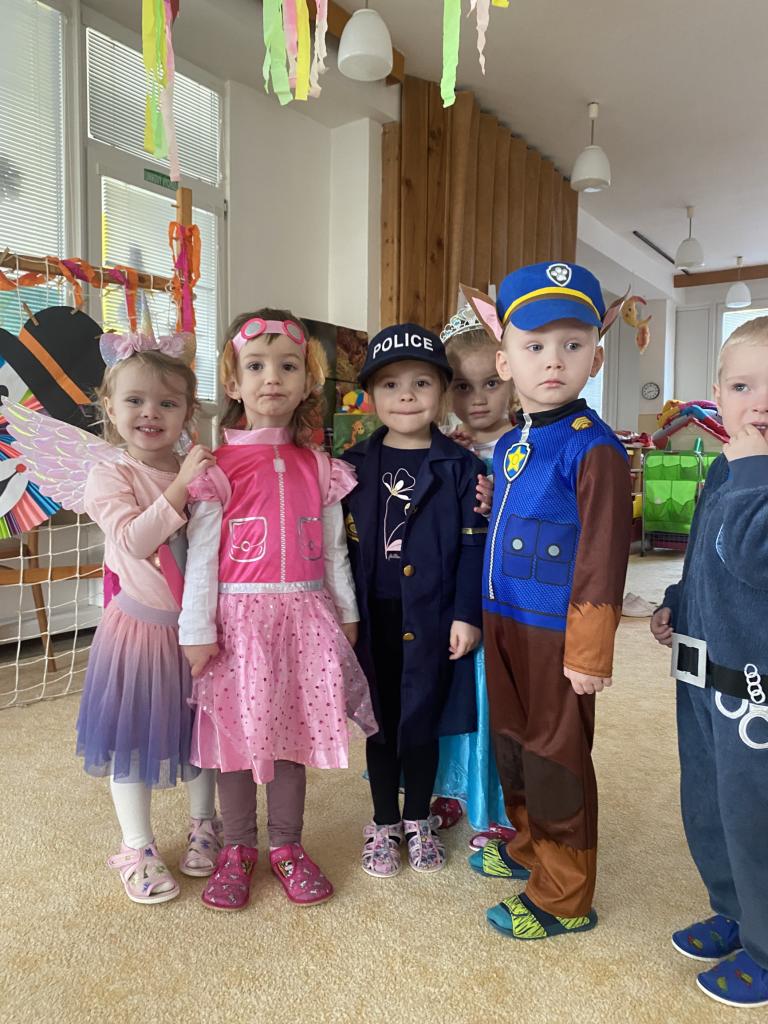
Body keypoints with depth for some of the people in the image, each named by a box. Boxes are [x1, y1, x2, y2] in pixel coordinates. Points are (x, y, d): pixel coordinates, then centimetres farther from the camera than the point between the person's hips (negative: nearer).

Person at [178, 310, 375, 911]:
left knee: (294, 731, 12)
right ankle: (238, 848, 29)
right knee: (235, 731, 9)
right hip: (238, 618, -2)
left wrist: (346, 614, 13)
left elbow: (334, 550, 11)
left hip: (305, 616, 3)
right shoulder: (218, 468, -4)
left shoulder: (319, 469, 6)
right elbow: (201, 553, -5)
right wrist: (197, 630, -8)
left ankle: (287, 845, 30)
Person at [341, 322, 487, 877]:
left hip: (432, 620, -1)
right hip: (372, 618, 2)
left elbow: (473, 546, -5)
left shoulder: (462, 466, -3)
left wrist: (467, 616, -9)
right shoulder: (354, 465, 2)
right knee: (380, 721, 14)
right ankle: (384, 825, 33)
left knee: (423, 721, 13)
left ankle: (418, 821, 35)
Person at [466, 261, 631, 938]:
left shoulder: (593, 449, -17)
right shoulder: (507, 445, 7)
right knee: (512, 744, 22)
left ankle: (564, 898, 27)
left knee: (554, 757, 6)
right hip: (504, 625, 8)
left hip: (557, 634, -8)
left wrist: (589, 653, -18)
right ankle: (528, 848, 46)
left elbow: (602, 558, -19)